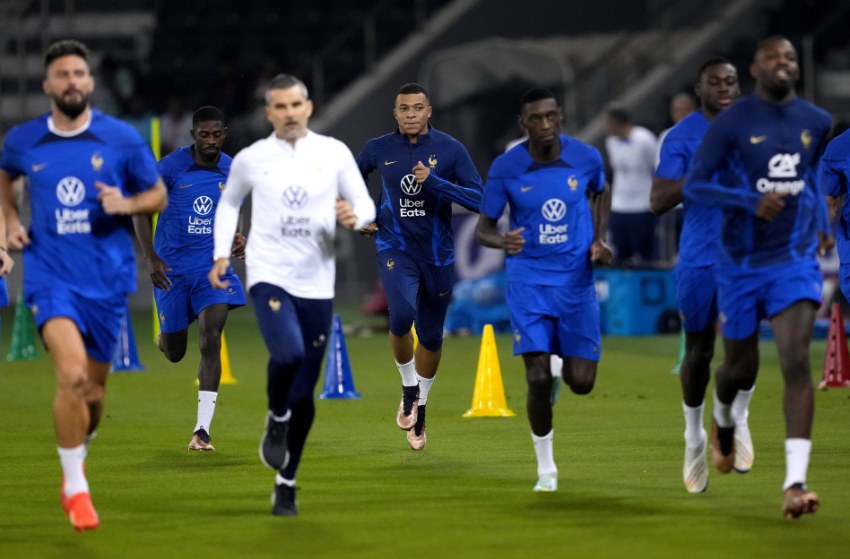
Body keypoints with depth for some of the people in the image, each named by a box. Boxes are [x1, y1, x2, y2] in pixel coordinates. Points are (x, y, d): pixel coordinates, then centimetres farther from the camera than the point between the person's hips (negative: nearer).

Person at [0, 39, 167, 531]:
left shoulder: (122, 139, -2)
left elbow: (158, 195, 8)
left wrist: (127, 204, -13)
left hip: (107, 276, 1)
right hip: (52, 273, -1)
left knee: (93, 389, 10)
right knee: (72, 374, -22)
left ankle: (79, 454, 42)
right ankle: (76, 487, -9)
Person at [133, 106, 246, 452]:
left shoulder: (231, 171, 0)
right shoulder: (171, 167, -10)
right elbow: (141, 210, -5)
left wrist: (236, 239, -2)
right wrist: (151, 258, -15)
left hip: (213, 265, 1)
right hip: (172, 267, -1)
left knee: (211, 340, -17)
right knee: (175, 353, 9)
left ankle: (202, 430, -16)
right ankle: (165, 337, 50)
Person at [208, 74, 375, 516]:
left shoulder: (334, 153, 2)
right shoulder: (251, 159, 3)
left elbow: (366, 205, 8)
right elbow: (228, 203, 20)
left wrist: (355, 216, -16)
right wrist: (222, 254, 10)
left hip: (316, 285, 2)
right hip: (268, 276, -2)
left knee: (304, 393, 4)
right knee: (288, 354, -30)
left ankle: (286, 483, 20)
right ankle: (277, 418, 2)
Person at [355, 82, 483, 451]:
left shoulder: (450, 150, -7)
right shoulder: (377, 150, -2)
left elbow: (479, 199, -13)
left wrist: (434, 182, -23)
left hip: (437, 253, 1)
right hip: (396, 248, -1)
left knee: (431, 336, 10)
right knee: (402, 316, -27)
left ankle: (419, 407, 31)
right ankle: (408, 387, -1)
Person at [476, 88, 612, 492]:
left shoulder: (586, 158, -6)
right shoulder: (505, 169, -10)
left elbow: (602, 193, 18)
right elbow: (483, 229, -4)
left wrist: (598, 240, 3)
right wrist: (502, 242, -27)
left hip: (577, 282, 1)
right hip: (528, 283, -1)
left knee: (582, 382, -2)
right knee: (538, 379, -10)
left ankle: (566, 367, 37)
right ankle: (546, 469, 8)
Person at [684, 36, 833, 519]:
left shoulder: (817, 123, 4)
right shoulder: (732, 123, -9)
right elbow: (695, 184, -10)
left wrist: (822, 222, 19)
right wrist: (752, 201, -23)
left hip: (796, 260, 1)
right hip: (742, 263, -1)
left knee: (797, 360, -17)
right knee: (742, 367, 12)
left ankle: (796, 482, -23)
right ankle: (722, 420, 50)